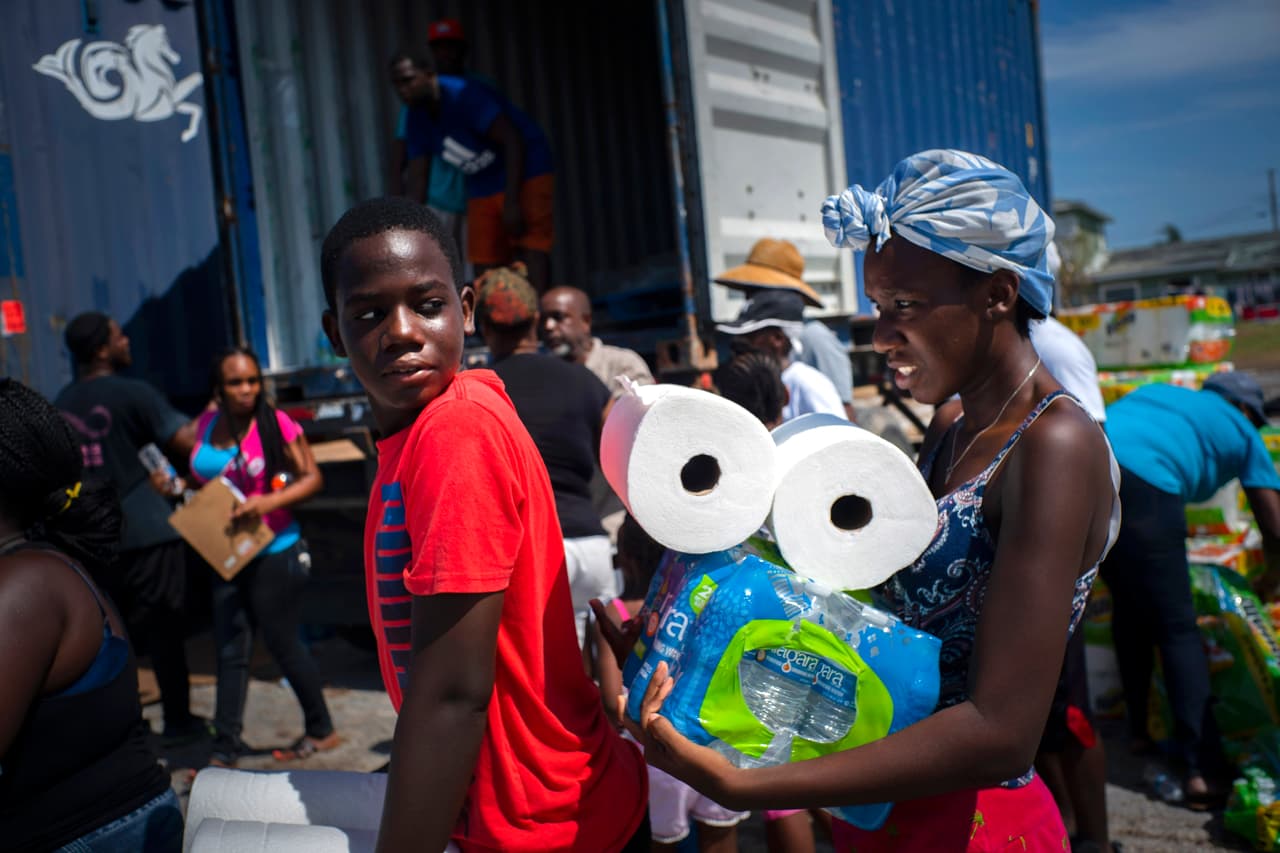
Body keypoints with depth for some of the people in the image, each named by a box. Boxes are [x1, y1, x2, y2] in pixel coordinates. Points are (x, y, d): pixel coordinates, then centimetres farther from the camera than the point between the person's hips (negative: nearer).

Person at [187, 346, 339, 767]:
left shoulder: (276, 423, -12)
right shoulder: (206, 426, 5)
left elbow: (312, 478, -12)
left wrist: (268, 502, -26)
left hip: (274, 554, -5)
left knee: (283, 643, 5)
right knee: (231, 651, 7)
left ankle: (321, 730, 24)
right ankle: (225, 748, 16)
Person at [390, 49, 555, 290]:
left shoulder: (463, 94, -20)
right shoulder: (416, 120, 1)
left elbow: (512, 140, -23)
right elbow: (417, 180, 3)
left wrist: (512, 202, -27)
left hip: (525, 173, -7)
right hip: (482, 187, 7)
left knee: (530, 250, -18)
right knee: (485, 267, 2)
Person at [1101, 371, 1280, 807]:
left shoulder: (1156, 391, 36)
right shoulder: (1241, 432, 24)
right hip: (1142, 486, -5)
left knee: (1128, 608, 23)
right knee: (1177, 628, 6)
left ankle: (1139, 731, 32)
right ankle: (1201, 770, 5)